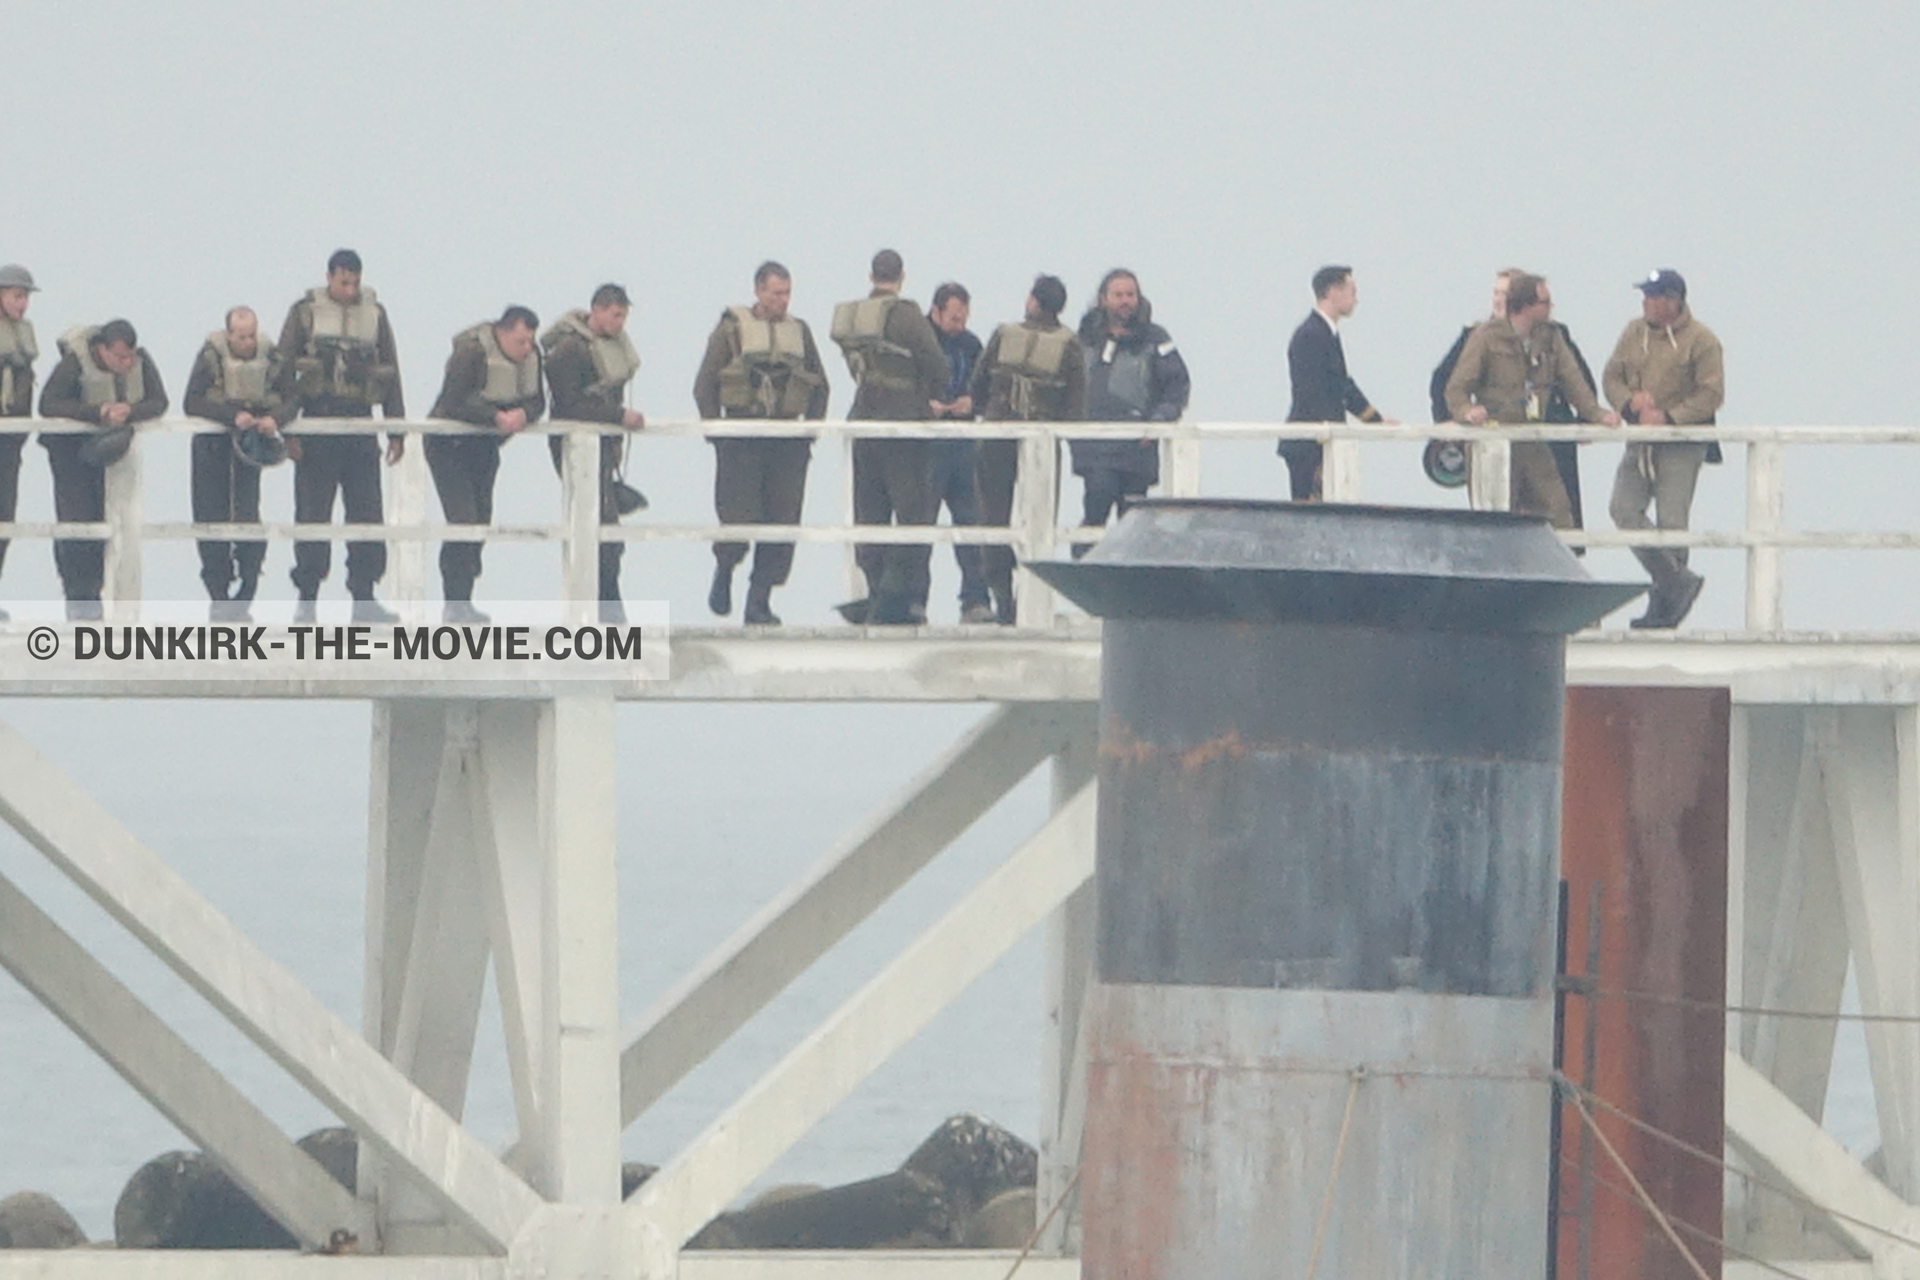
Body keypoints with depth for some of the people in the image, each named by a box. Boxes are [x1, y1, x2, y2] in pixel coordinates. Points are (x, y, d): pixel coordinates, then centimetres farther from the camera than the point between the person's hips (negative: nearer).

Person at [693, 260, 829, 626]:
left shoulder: (799, 331, 12)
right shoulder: (732, 328, 1)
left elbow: (820, 386, 18)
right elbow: (705, 385, 1)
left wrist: (811, 427, 6)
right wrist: (715, 431, -5)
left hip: (788, 442, 3)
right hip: (741, 442, -3)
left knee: (782, 522, -2)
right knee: (738, 519, -9)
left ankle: (759, 601, 5)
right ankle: (724, 571, 22)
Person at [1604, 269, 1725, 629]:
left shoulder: (1700, 340, -5)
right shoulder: (1633, 334, 11)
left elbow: (1711, 394, -8)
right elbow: (1612, 377, 13)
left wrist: (1668, 417, -16)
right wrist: (1631, 402, -8)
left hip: (1682, 445, -5)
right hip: (1640, 442, 5)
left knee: (1671, 522, -7)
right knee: (1623, 508, -11)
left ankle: (1664, 606, 2)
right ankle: (1679, 582, -3)